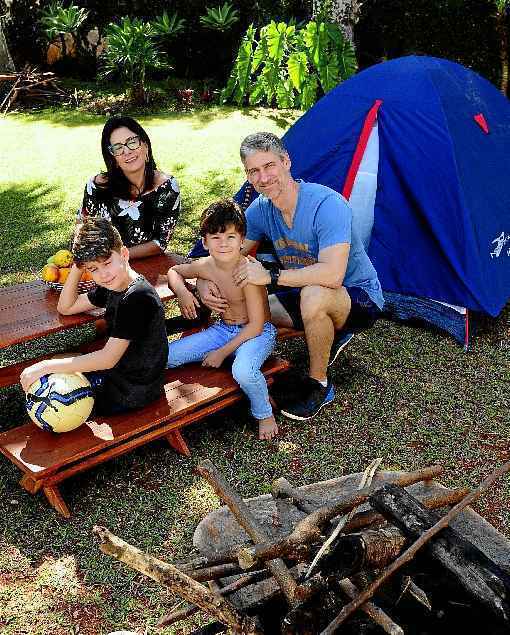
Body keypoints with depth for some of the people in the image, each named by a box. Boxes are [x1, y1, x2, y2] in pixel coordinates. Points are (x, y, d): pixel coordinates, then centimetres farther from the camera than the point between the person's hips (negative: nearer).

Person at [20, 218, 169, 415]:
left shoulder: (137, 297, -30)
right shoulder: (112, 286, -1)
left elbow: (108, 358, -29)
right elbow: (65, 307, 9)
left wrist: (47, 366, -24)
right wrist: (77, 267, -6)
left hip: (134, 391, -9)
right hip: (117, 367, 9)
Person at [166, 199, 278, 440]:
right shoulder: (205, 266, -6)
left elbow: (256, 325, -21)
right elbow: (175, 271, 16)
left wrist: (222, 352, -19)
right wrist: (182, 292, -6)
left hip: (257, 332, -5)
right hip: (223, 329, 6)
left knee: (243, 371, -37)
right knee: (166, 356, -9)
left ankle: (265, 414, -7)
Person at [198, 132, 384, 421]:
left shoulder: (327, 204, -29)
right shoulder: (261, 209, -6)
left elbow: (332, 274, -41)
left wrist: (270, 275, -35)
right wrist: (205, 283, -22)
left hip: (361, 299, -7)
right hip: (307, 296, 8)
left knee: (314, 295, -39)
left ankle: (319, 386, -13)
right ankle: (332, 335, 13)